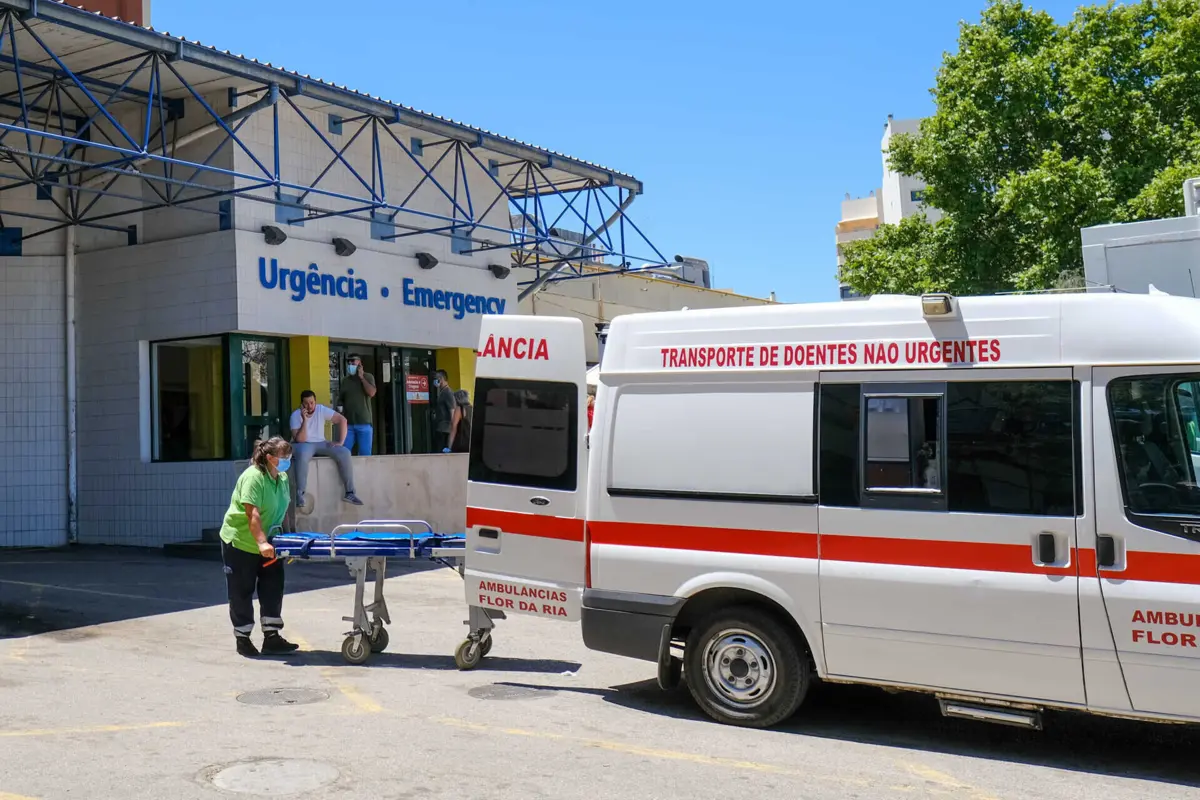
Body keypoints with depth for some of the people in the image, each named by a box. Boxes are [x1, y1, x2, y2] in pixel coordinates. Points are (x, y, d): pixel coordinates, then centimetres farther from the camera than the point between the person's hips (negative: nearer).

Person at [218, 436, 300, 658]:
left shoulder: (283, 477, 1)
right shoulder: (253, 477, -24)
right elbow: (253, 514, -32)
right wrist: (262, 543, -39)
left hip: (267, 544, 7)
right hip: (240, 542, -7)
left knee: (273, 590, 1)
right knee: (242, 592, 4)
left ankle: (271, 637, 4)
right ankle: (242, 639, 14)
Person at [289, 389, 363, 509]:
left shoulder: (321, 410, -6)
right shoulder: (296, 415, -13)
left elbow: (342, 420, -7)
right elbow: (300, 440, -20)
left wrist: (340, 441, -13)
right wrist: (304, 420, -28)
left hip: (320, 443, 4)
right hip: (303, 444, -4)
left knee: (344, 453, -20)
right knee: (303, 455, -41)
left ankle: (349, 492, -15)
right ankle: (300, 494, -32)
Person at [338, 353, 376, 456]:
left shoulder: (368, 377, 5)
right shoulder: (345, 381, 14)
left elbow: (371, 393, -11)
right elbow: (340, 399, 18)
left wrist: (361, 377, -7)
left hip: (364, 422, -3)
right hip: (348, 423, 3)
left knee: (365, 454, -2)